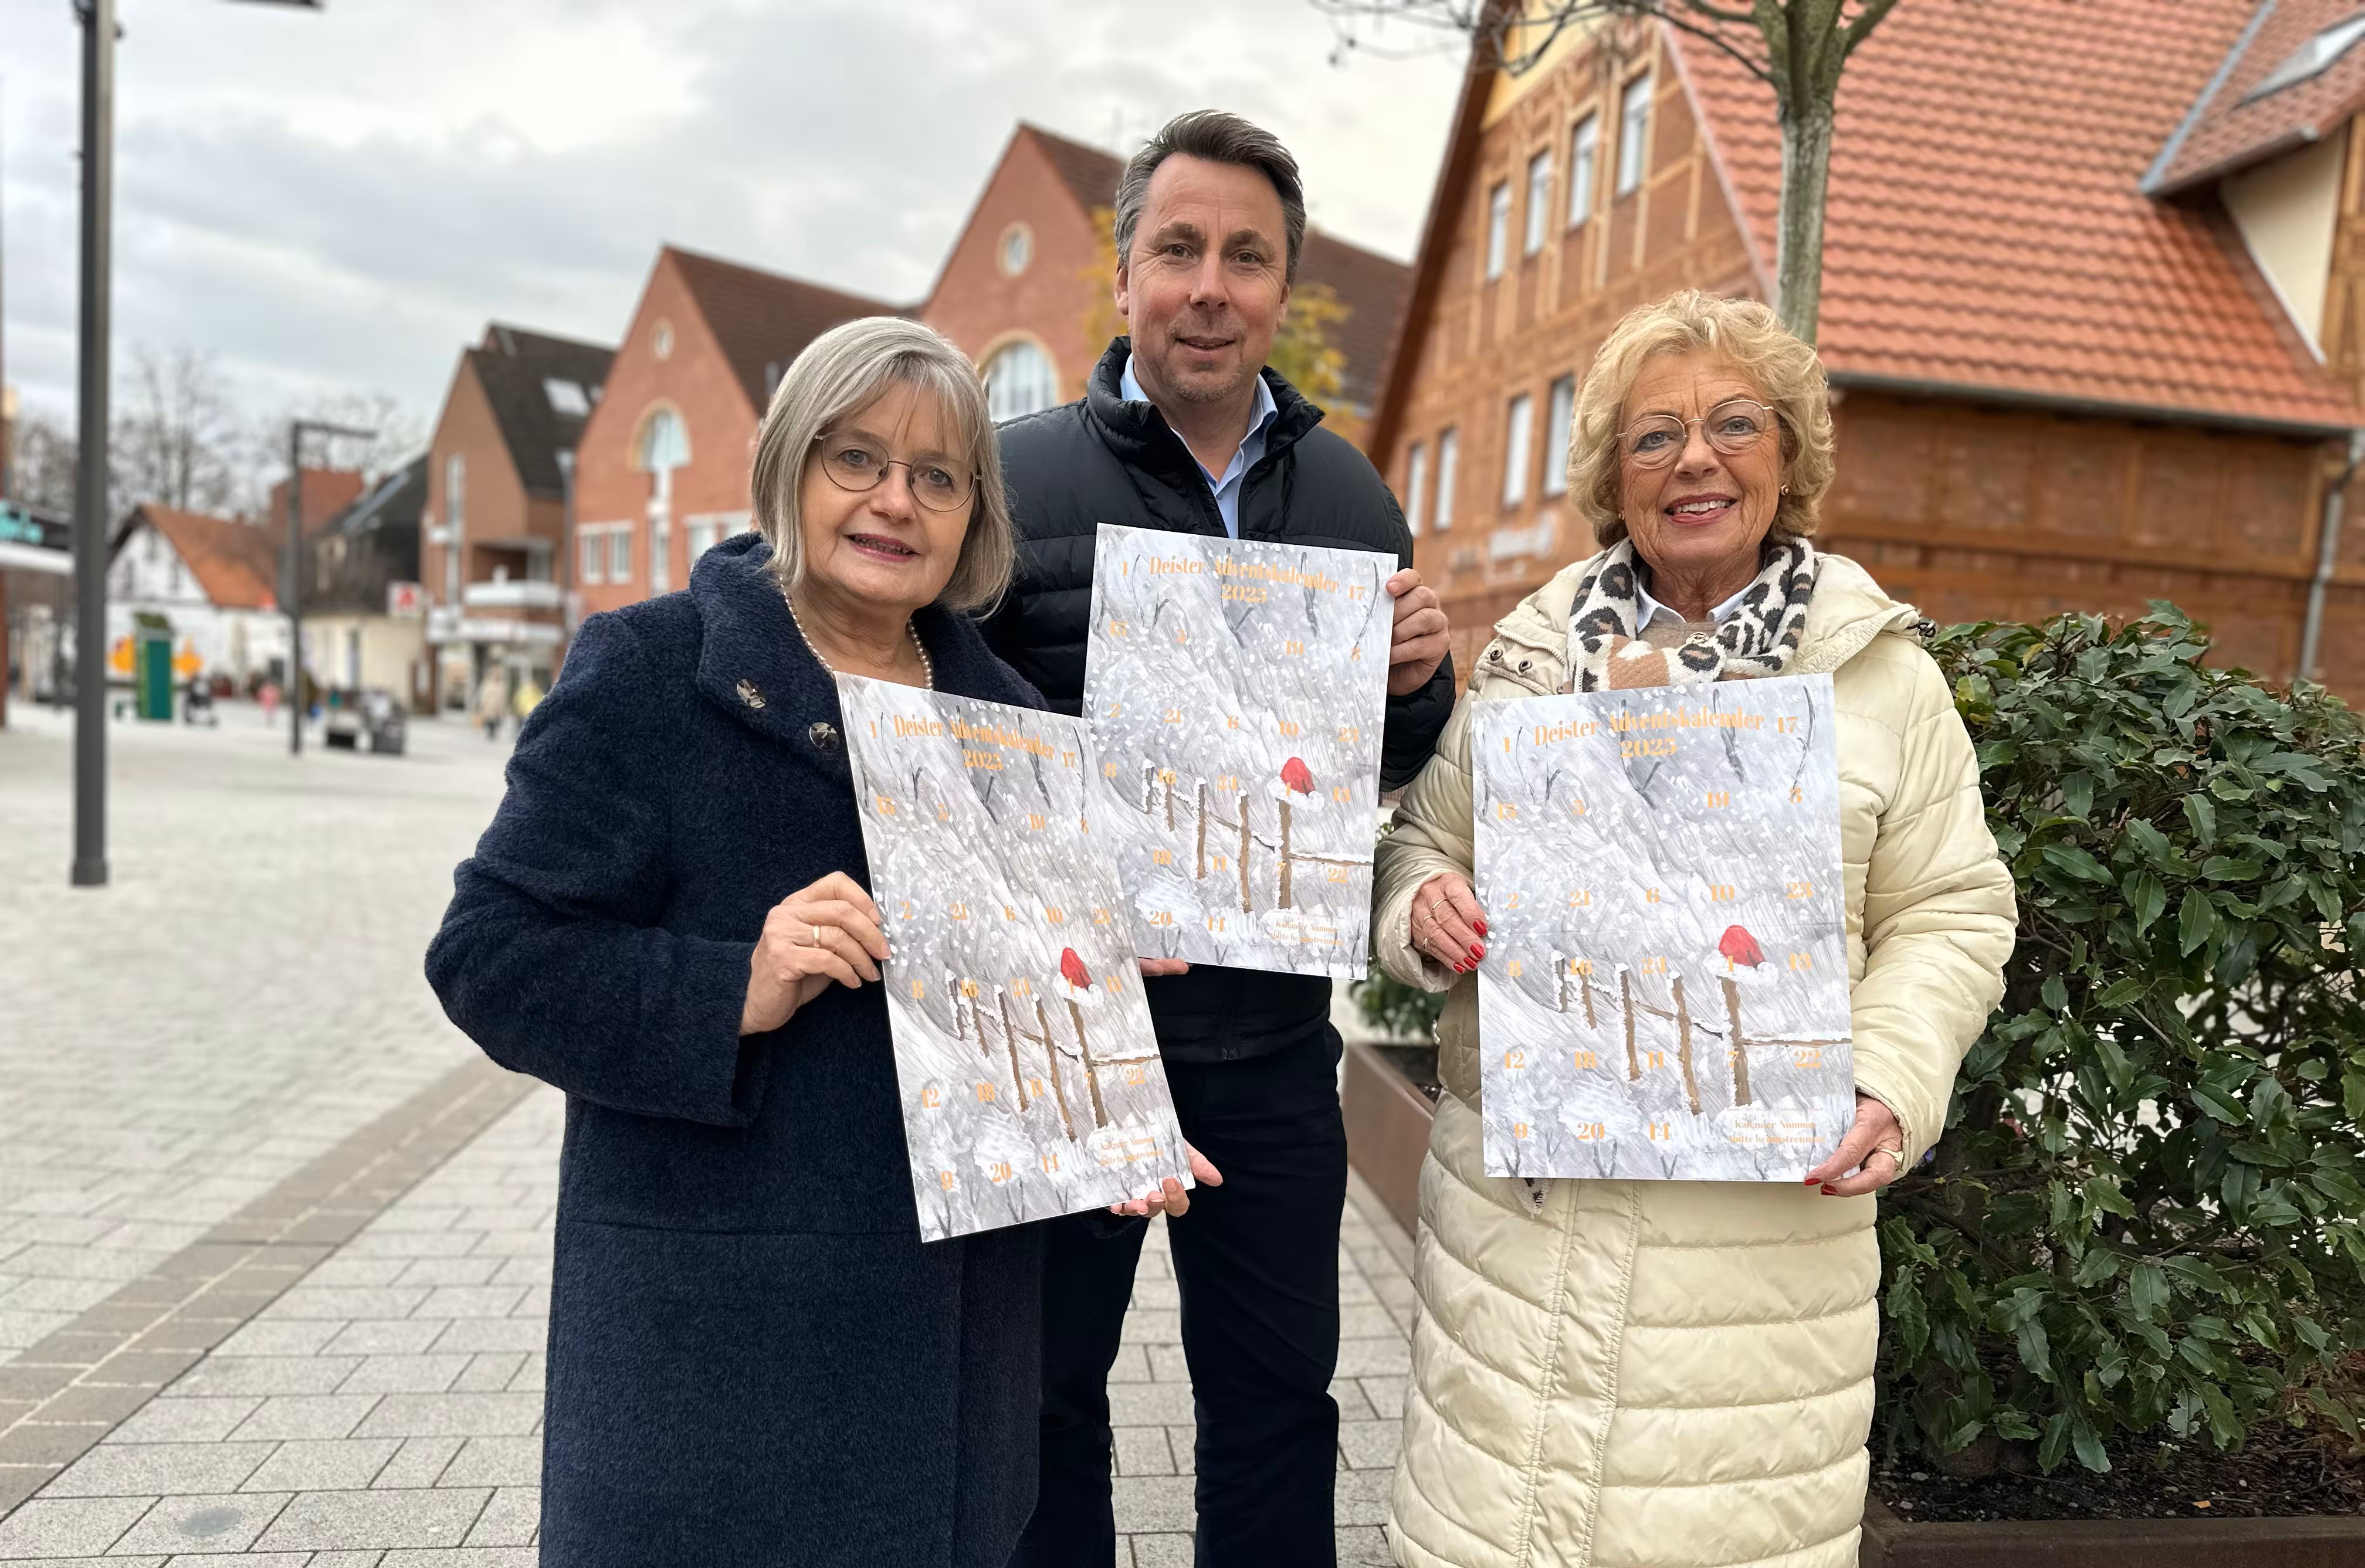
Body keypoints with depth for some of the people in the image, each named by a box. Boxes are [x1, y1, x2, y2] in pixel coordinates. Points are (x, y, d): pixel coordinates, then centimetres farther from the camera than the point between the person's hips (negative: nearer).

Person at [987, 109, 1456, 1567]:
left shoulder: (1352, 494, 5)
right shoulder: (1018, 476, -7)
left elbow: (1394, 768, 13)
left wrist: (1419, 681, -9)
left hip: (1272, 1045, 3)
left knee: (1277, 1398, 18)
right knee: (1043, 1394, 17)